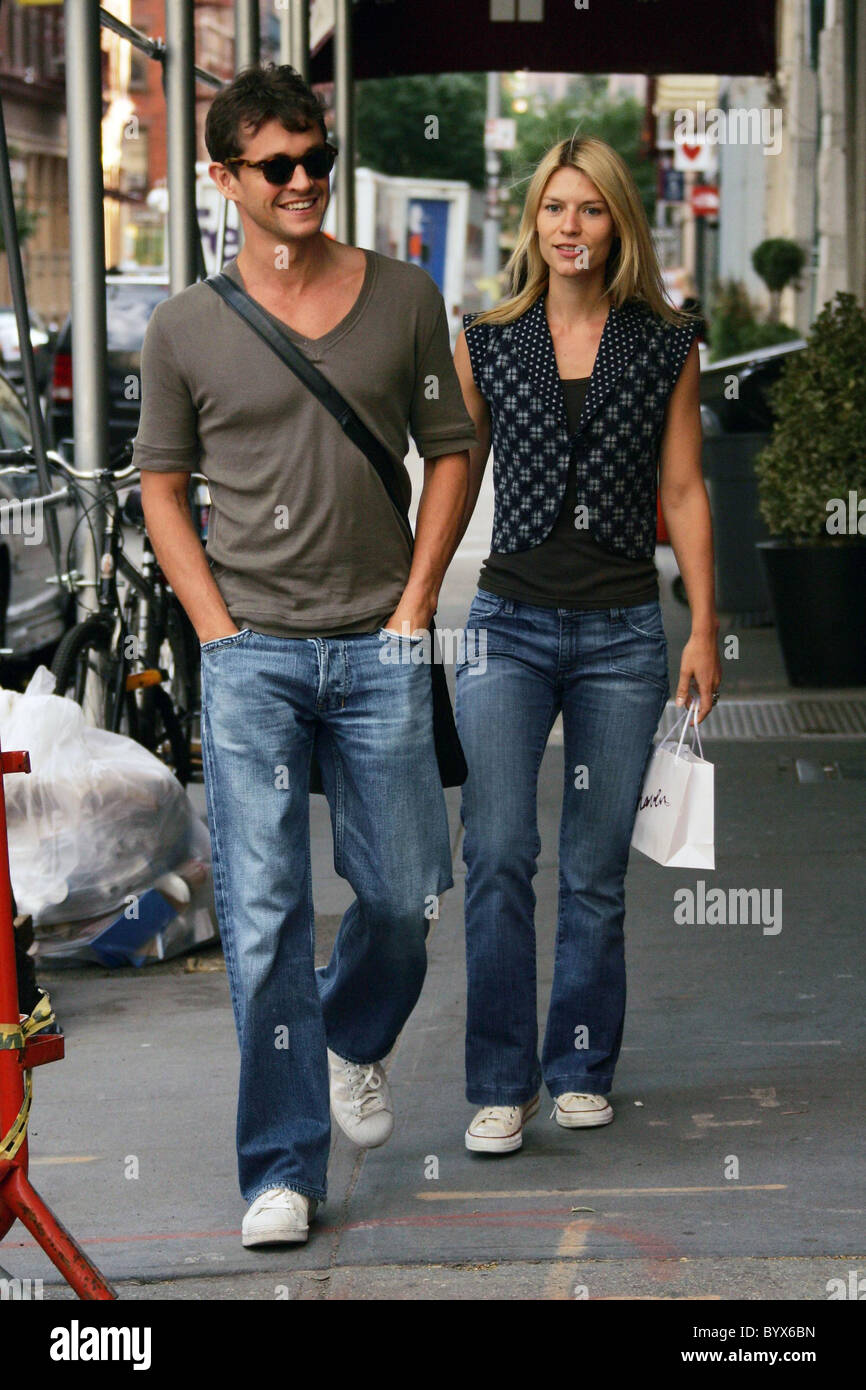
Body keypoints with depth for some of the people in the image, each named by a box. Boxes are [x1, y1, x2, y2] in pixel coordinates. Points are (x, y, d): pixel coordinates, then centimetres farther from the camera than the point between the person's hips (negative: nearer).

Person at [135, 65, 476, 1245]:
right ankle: (283, 1170, 2)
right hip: (251, 657, -1)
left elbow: (449, 451, 10)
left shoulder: (404, 298, 5)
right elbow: (161, 484, 8)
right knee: (264, 914, -5)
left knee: (404, 895, 8)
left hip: (379, 652, 2)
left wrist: (416, 600, 1)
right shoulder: (187, 329, 2)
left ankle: (353, 1043, 40)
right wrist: (218, 626, -2)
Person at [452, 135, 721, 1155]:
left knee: (595, 867, 5)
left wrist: (704, 630, 2)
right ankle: (501, 1083, -4)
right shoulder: (486, 343, 6)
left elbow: (683, 493, 6)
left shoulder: (667, 347, 5)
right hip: (510, 622, 0)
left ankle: (581, 1068, 19)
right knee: (498, 853, -11)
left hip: (623, 631, 0)